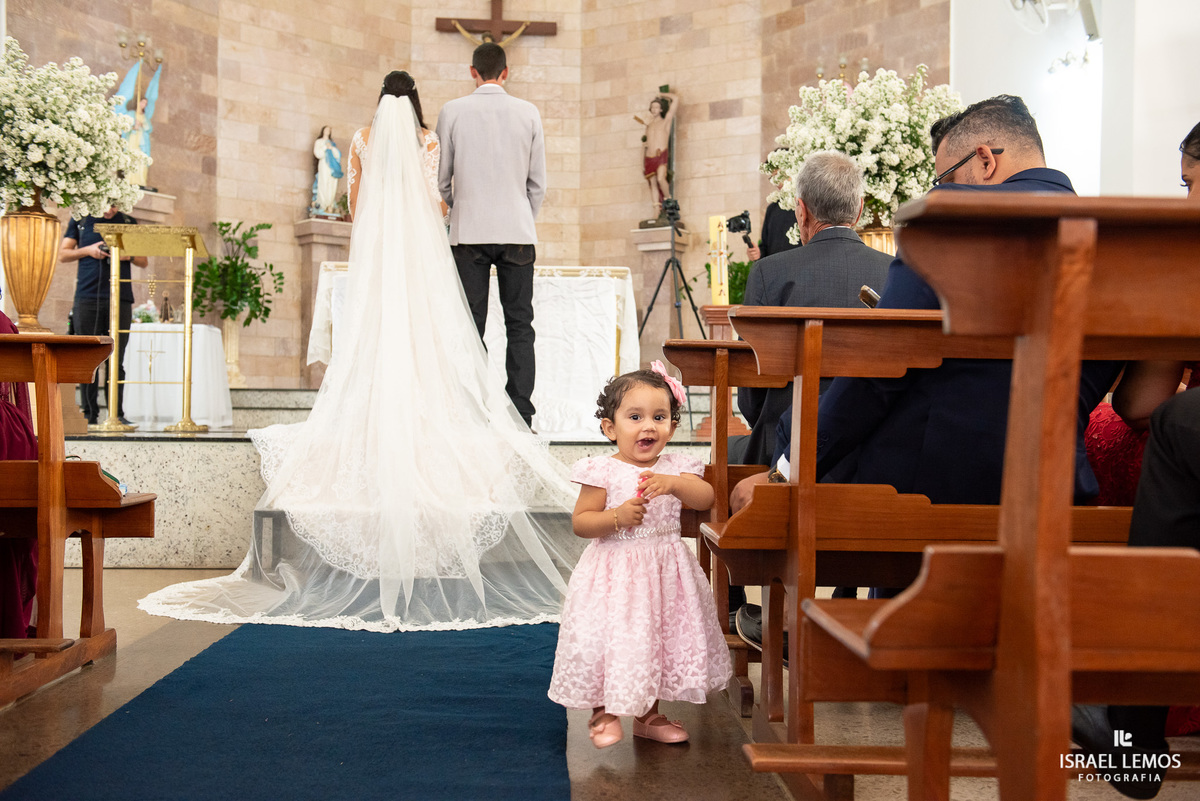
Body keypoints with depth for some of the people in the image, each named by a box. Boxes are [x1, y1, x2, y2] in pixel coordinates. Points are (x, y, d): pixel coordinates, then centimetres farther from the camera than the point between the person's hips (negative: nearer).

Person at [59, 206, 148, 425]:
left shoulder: (129, 222, 15)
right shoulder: (80, 220, 13)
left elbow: (143, 261, 17)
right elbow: (62, 254, 12)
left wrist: (129, 255, -5)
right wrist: (88, 250, -5)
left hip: (120, 298, 0)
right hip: (87, 297, 0)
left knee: (116, 359, -2)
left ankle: (117, 413, 2)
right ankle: (90, 413, 5)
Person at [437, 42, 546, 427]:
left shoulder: (452, 112, -1)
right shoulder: (528, 113, 2)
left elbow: (442, 177, 5)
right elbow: (538, 182, 5)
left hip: (469, 232, -1)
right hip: (518, 231, 1)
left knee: (471, 326, 3)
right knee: (520, 326, 3)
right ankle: (521, 416, 1)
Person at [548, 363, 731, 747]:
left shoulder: (675, 467, 1)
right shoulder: (603, 471, -9)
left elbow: (705, 498, -14)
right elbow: (580, 521, -8)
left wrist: (672, 483, -31)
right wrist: (616, 517, -24)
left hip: (664, 571, 4)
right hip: (615, 572, -4)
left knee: (661, 637, 13)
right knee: (607, 638, -4)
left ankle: (648, 715, 32)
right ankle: (603, 713, 20)